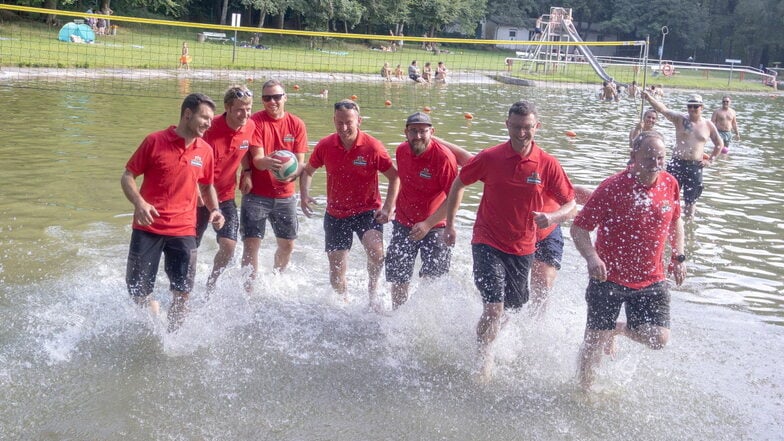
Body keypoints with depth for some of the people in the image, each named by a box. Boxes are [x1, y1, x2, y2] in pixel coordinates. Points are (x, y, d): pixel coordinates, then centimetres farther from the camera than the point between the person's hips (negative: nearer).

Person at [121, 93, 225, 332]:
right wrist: (139, 202, -18)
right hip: (148, 228, -2)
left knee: (182, 294, -3)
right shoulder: (155, 141, -4)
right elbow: (127, 176, 0)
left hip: (183, 231, 2)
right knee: (138, 291, 1)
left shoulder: (205, 151, 6)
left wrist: (214, 209, 2)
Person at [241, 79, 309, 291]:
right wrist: (268, 163, -38)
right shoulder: (255, 121, -6)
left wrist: (291, 171, -24)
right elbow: (257, 160, -14)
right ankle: (249, 289, 1)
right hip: (256, 195, -3)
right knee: (251, 244, -8)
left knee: (287, 245, 10)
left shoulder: (297, 124, 2)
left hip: (285, 196, 3)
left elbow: (300, 162, -1)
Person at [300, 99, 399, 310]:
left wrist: (388, 207, -14)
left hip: (367, 211, -3)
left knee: (375, 251, -30)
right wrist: (304, 194, -7)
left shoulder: (373, 147, -14)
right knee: (336, 272, 7)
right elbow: (308, 170, 11)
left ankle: (373, 290, -2)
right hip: (336, 214, 3)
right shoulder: (325, 146, -6)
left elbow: (394, 176, -5)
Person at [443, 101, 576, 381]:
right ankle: (484, 361, 8)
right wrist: (449, 224, 6)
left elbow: (570, 203, -1)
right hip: (488, 244, -3)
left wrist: (552, 216, -23)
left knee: (510, 310, 17)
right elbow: (459, 184, 6)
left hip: (523, 248, 3)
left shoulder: (547, 164, -7)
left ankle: (485, 346, 46)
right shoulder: (489, 158, -9)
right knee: (494, 309, -14)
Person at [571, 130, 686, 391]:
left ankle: (621, 330, 25)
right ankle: (583, 389, 30)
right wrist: (592, 258, -31)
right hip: (609, 278, -4)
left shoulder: (670, 184, -2)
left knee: (659, 339, -8)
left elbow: (675, 221, 18)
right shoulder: (612, 188, -18)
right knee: (595, 342, 3)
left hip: (651, 280, 4)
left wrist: (678, 257, 9)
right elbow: (578, 228, -15)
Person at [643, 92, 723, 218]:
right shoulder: (680, 119, 0)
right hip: (677, 164, -1)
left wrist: (710, 160, 7)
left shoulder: (708, 125, 6)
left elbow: (719, 145, 18)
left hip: (696, 167, 1)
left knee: (690, 201, 9)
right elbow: (663, 109, -16)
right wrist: (649, 98, -32)